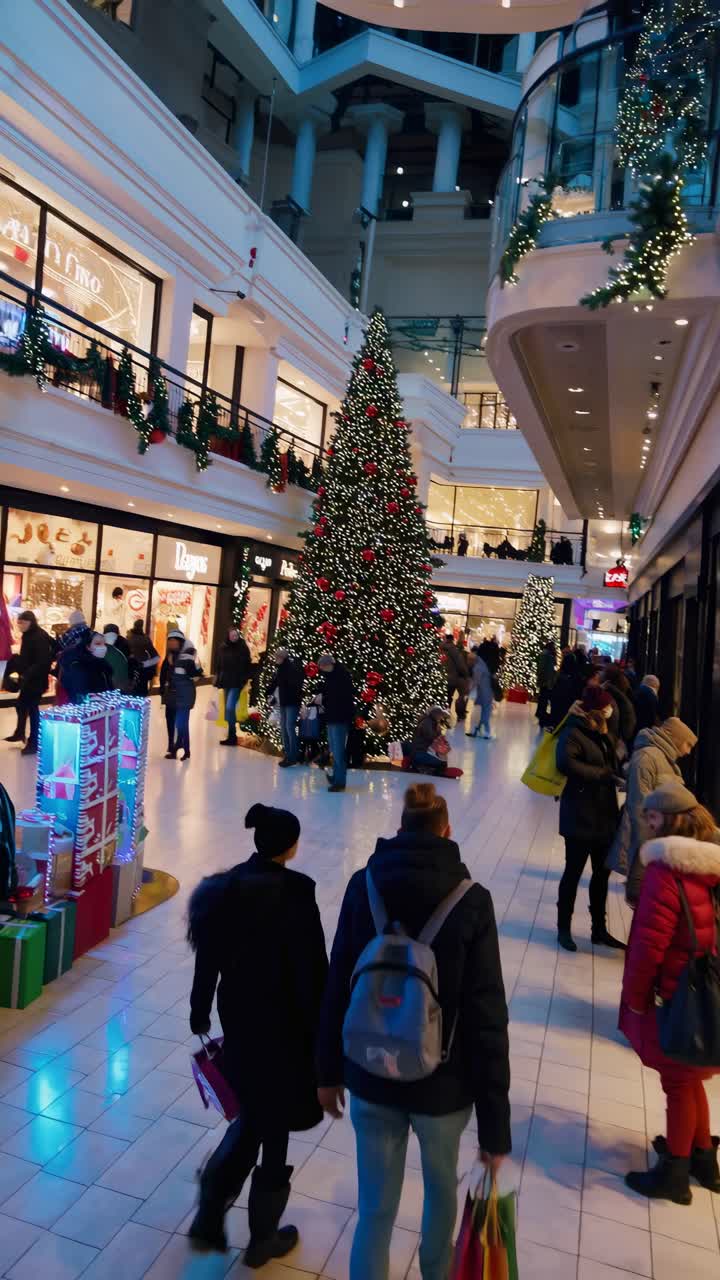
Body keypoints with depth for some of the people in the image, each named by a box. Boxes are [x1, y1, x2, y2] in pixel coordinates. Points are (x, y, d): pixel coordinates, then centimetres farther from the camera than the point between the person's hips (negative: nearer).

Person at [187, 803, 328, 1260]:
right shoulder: (294, 891, -21)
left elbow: (208, 958, 5)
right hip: (283, 1022, -5)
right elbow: (312, 968, -19)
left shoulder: (226, 886, -3)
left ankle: (210, 1216, 28)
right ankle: (263, 1237, 30)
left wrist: (201, 1014, 17)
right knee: (275, 1123, 13)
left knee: (252, 1114, 25)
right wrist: (321, 1032, -9)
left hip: (237, 1018, 6)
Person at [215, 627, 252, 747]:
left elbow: (248, 665, -6)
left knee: (230, 708, -15)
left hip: (237, 683, -5)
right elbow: (219, 665, 11)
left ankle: (232, 736, -9)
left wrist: (244, 680, -13)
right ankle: (232, 736, 17)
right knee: (228, 709, 9)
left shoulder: (243, 648, -5)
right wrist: (218, 680, 6)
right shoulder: (223, 648, 7)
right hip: (226, 682, 5)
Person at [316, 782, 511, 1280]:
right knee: (442, 1186, 29)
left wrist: (330, 1071, 11)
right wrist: (495, 1123, -9)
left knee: (375, 1208, 17)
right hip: (443, 1084, -1)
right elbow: (487, 1020, -17)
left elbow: (337, 987, -2)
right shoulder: (470, 900, -17)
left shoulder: (364, 885, -9)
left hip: (371, 1076, 1)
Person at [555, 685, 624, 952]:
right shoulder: (573, 733, -15)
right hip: (580, 816, -8)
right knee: (573, 872, 5)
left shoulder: (601, 733, 11)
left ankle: (599, 930, 31)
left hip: (604, 815, 8)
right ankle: (564, 928, 21)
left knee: (602, 872, 16)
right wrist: (602, 774, -24)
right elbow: (566, 762, -32)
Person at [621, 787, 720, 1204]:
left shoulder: (666, 870, -26)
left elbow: (649, 943, -23)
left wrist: (635, 993, -9)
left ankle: (674, 1174, 26)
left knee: (678, 1083, 10)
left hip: (674, 994, -7)